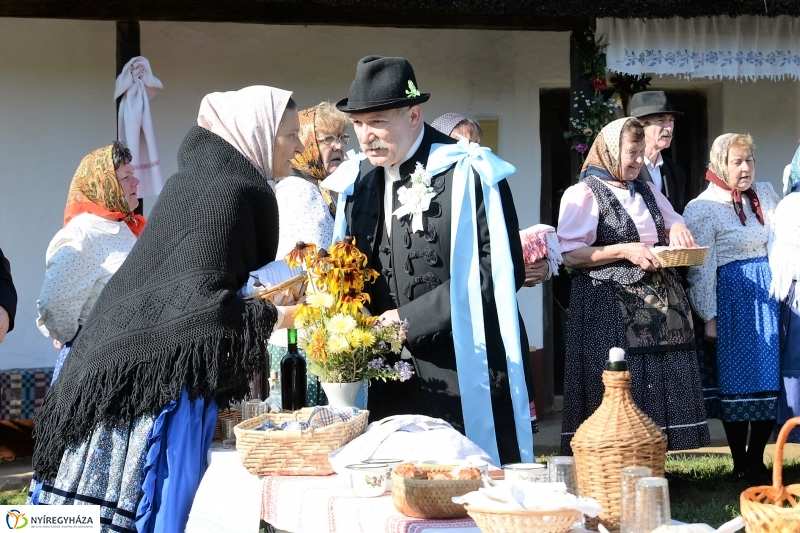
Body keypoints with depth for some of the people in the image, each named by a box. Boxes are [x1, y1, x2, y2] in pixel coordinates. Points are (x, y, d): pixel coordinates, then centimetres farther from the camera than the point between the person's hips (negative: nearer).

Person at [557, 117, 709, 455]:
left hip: (659, 307, 7)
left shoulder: (647, 192, 17)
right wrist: (624, 251, -19)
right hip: (611, 310, -7)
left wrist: (678, 230, 5)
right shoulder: (584, 194, -4)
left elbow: (675, 225, 30)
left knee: (661, 387, 3)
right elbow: (571, 255, -11)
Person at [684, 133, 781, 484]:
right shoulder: (702, 208, -6)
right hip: (731, 300, -5)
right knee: (736, 383, 1)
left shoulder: (766, 195, 11)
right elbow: (701, 269, -8)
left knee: (771, 379, 4)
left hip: (768, 296, 5)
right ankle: (740, 465, 13)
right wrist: (709, 318, -11)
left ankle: (756, 459, 16)